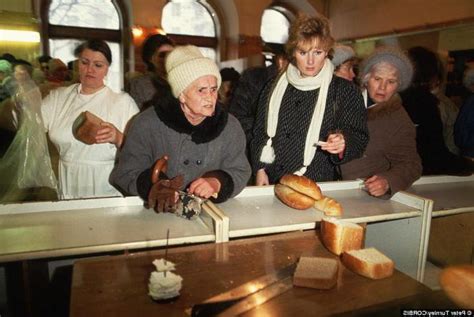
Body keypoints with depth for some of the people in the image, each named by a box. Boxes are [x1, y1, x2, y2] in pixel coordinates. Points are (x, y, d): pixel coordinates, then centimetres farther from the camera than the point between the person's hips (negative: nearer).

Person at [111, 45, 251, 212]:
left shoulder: (230, 126, 1)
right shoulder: (147, 124, -7)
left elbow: (240, 172, 2)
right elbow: (125, 173, -6)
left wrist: (217, 182, -20)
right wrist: (151, 186, -27)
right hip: (157, 214, 0)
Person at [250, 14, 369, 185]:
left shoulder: (346, 91, 0)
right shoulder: (274, 89, 8)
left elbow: (359, 137, 0)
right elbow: (260, 133, 13)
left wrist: (343, 144, -20)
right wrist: (260, 170, 6)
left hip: (320, 184, -2)